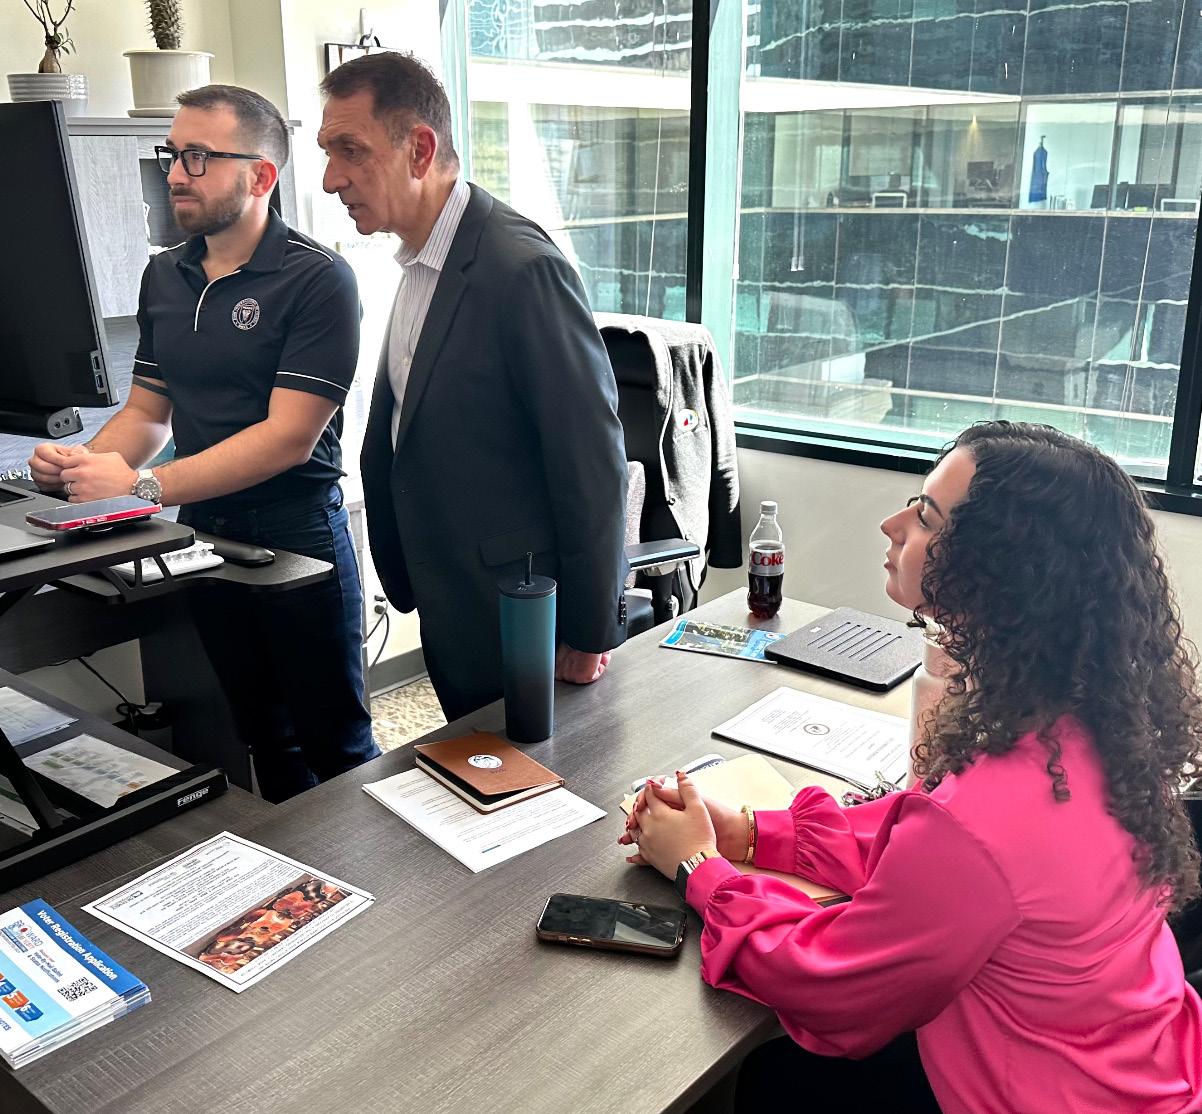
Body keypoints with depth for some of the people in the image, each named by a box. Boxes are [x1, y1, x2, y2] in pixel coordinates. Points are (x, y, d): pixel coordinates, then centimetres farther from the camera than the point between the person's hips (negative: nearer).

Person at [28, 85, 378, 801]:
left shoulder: (316, 279, -13)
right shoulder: (164, 277, 10)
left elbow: (288, 437, -19)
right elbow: (147, 412, 14)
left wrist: (144, 485, -22)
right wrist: (85, 466, -7)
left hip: (298, 538, -6)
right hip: (202, 538, 6)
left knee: (336, 743, 7)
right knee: (265, 739, 18)